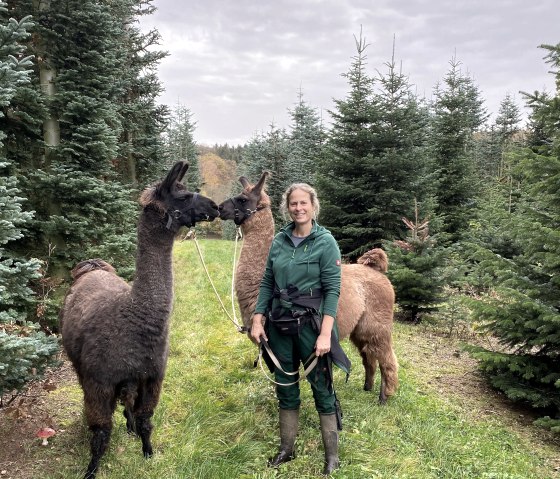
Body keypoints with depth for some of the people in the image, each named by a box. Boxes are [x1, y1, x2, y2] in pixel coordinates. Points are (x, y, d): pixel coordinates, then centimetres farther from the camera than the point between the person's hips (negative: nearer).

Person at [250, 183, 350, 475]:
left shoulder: (325, 242, -8)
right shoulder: (278, 241, 5)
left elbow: (332, 289, -13)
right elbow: (267, 284, 9)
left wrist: (325, 333, -19)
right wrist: (257, 320, 1)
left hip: (310, 324, -4)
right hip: (279, 324, 5)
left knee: (322, 388, 5)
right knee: (285, 388, 15)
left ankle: (332, 455, 19)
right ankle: (286, 449, 30)